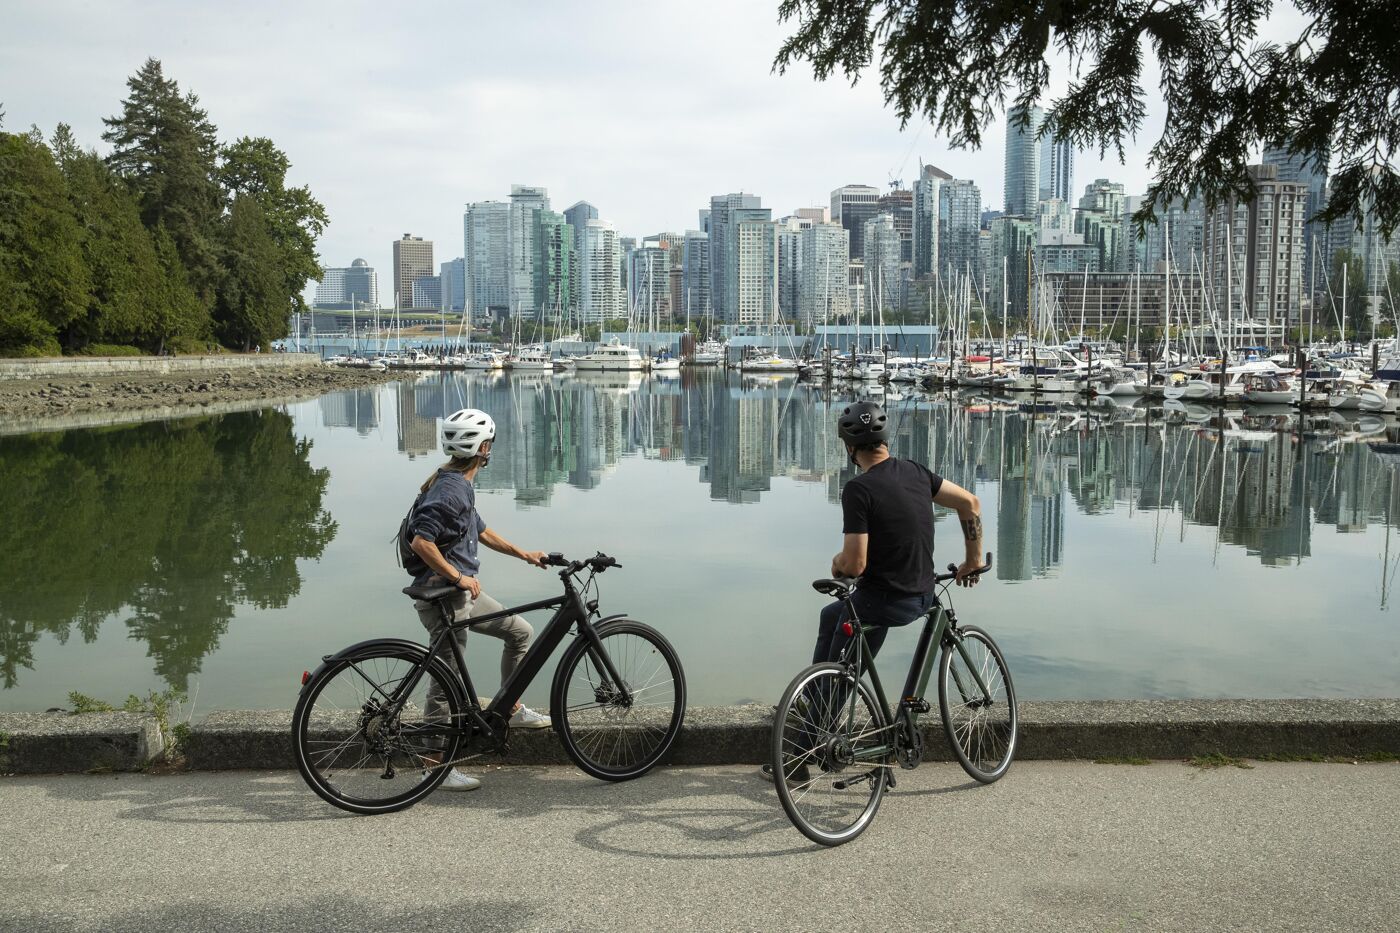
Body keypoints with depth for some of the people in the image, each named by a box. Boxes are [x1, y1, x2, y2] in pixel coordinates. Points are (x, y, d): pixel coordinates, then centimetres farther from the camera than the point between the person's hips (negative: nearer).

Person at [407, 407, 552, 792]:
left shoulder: (460, 486, 12)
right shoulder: (450, 490, -21)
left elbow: (481, 531, 24)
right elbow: (421, 542, -29)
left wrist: (523, 553, 22)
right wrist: (458, 576, -23)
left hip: (462, 591, 10)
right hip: (442, 597, -10)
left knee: (520, 631, 16)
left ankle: (511, 709, 27)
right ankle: (438, 765, 8)